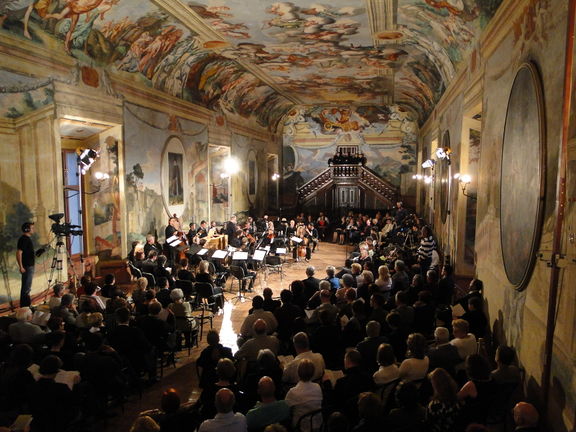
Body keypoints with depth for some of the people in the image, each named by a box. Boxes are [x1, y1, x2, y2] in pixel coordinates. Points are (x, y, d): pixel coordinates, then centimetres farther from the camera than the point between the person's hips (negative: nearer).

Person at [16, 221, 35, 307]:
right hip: (26, 267, -10)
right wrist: (21, 267, -24)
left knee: (26, 287, 15)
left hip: (30, 266, 10)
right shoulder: (23, 239, -15)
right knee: (26, 287, -6)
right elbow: (19, 253, -22)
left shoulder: (27, 238, 14)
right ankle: (25, 306, -2)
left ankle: (25, 305, 22)